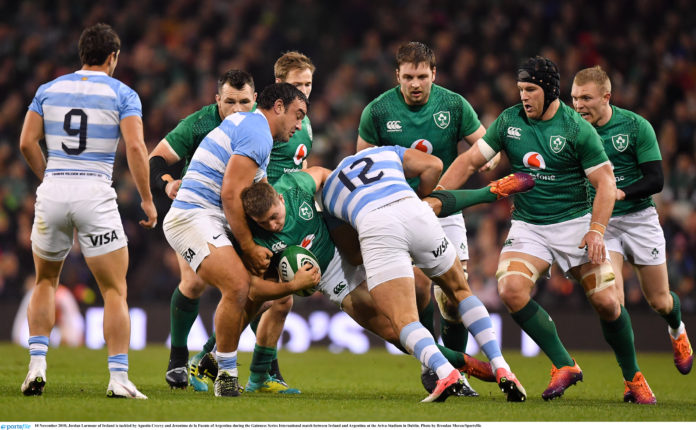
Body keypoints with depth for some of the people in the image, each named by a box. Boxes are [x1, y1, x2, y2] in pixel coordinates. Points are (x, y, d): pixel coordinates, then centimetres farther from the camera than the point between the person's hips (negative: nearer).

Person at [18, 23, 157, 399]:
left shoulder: (48, 90, 10)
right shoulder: (122, 95, 1)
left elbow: (27, 143, 6)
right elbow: (135, 148, -9)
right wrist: (147, 199, -1)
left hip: (53, 190, 3)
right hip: (95, 195, -3)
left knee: (45, 281, 22)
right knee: (115, 291, 3)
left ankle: (37, 366, 9)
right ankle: (118, 378, -6)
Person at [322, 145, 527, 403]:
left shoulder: (327, 192, 33)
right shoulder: (387, 152, 36)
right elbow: (433, 166, 21)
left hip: (375, 228, -2)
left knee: (403, 320, -7)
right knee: (460, 292, 23)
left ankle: (445, 372, -36)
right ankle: (501, 368, 10)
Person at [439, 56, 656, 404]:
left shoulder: (577, 129, -11)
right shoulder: (509, 121, 0)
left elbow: (605, 182, -9)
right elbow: (470, 160, 6)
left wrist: (596, 230, -20)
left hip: (575, 222, -3)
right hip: (528, 227, 3)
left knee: (605, 300, -9)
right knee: (511, 289, -22)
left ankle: (633, 377, 14)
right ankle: (564, 366, -11)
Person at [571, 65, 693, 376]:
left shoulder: (636, 126, -11)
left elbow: (656, 180, -11)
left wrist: (621, 193, -27)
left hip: (639, 218, -1)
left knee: (659, 301, 9)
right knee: (612, 300, -18)